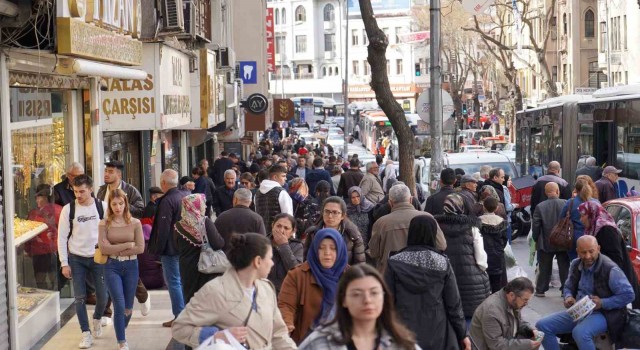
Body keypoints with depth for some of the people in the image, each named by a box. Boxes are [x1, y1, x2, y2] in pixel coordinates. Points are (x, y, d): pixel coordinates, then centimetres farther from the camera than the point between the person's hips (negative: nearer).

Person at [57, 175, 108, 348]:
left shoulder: (102, 207, -5)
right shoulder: (68, 209, -6)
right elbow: (62, 237, -1)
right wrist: (64, 263, -4)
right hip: (76, 259, 0)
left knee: (102, 296, 6)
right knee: (80, 297, -1)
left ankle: (97, 319, 36)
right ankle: (86, 334, 9)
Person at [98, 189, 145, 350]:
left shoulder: (135, 223, 1)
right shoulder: (104, 224, -1)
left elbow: (140, 248, -6)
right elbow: (104, 249, -10)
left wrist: (116, 249, -10)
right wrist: (128, 245, -11)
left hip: (131, 266, 2)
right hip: (112, 267, -2)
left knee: (128, 307, 10)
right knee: (119, 305, -11)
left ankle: (121, 332, 37)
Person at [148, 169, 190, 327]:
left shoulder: (167, 201, -19)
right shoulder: (187, 195, 5)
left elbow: (163, 228, -19)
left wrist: (158, 248, -11)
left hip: (171, 248, -8)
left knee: (173, 281, -2)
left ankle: (180, 316, -2)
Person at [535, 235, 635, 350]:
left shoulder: (610, 269, -17)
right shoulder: (575, 265, 4)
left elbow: (628, 295, -15)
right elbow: (568, 287, 20)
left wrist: (603, 303, -23)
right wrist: (568, 297, -4)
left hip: (602, 314, -7)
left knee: (580, 332, -38)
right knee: (542, 326, -6)